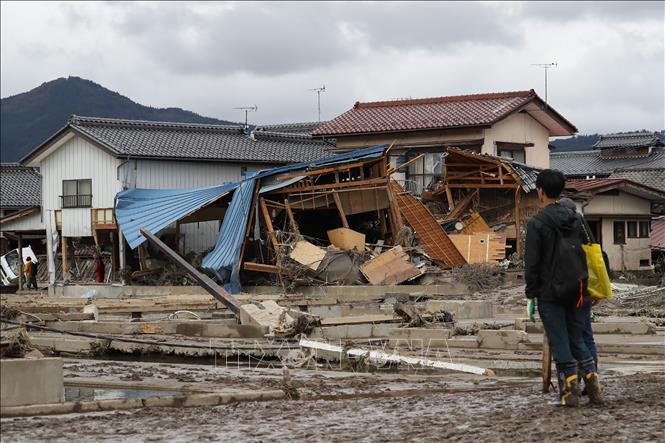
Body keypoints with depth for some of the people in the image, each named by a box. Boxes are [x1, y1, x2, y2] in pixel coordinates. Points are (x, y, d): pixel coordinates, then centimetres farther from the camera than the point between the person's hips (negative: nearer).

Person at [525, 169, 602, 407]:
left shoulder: (537, 223, -12)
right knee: (576, 338, 14)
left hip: (550, 291, -5)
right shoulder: (574, 219, 7)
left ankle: (569, 391, -1)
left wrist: (531, 290, -2)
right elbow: (581, 251, 11)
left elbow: (532, 261, -12)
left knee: (559, 341, 1)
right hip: (576, 289, 5)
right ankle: (592, 380, 0)